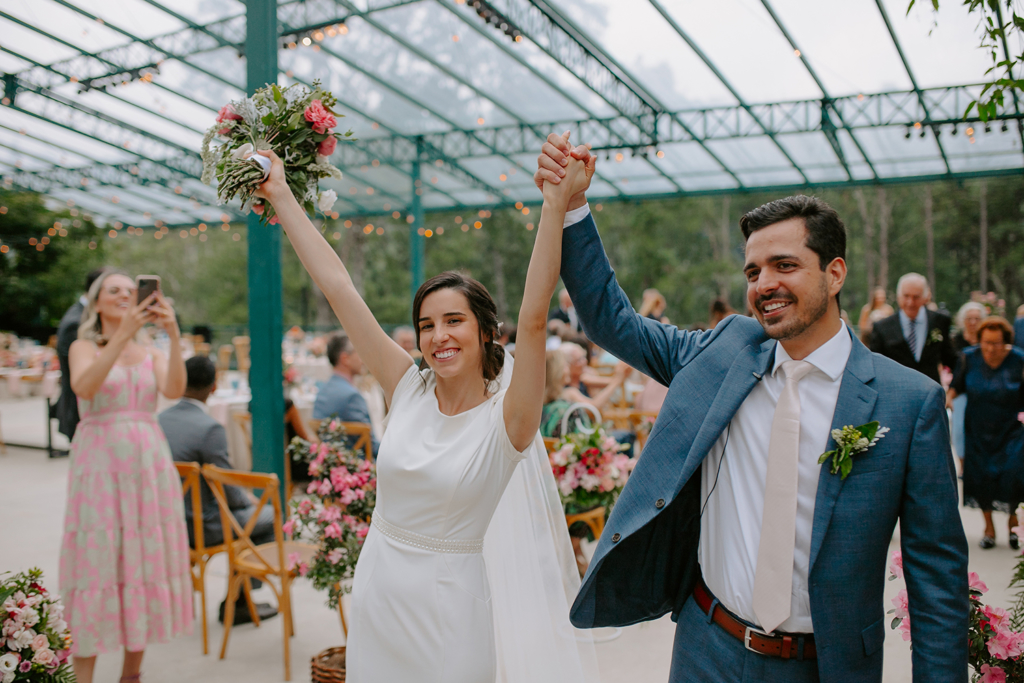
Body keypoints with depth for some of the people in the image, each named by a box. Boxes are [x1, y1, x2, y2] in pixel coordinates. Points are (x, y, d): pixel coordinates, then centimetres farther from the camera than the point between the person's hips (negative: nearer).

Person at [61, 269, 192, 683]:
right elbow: (83, 387, -18)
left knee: (146, 561, 5)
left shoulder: (151, 352, 11)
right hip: (100, 462, -3)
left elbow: (174, 390, -9)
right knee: (96, 564, -4)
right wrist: (123, 333, -25)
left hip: (148, 462, 3)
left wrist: (174, 334, -20)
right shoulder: (84, 347, 4)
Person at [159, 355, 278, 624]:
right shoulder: (210, 428, -23)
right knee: (268, 517, 10)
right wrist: (248, 500, 5)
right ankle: (237, 601, 14)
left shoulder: (160, 419, 0)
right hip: (198, 527, -8)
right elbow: (227, 490, -18)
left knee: (244, 507, 26)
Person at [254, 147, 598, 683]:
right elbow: (337, 287, -3)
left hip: (448, 614, -4)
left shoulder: (505, 419, -14)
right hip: (376, 597, 4)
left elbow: (533, 318, -29)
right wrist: (281, 196, 0)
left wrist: (556, 205, -36)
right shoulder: (407, 389, -3)